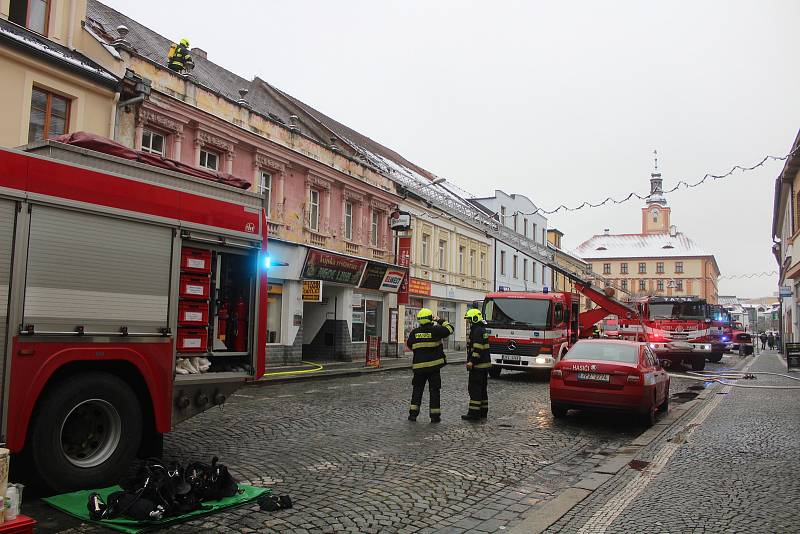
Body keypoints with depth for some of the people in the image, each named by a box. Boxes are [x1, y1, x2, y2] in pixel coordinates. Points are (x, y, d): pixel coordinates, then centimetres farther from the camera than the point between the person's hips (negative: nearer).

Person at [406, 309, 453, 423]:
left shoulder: (414, 332, 0)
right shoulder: (435, 330, -9)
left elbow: (409, 345, 13)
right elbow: (449, 329, 3)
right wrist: (440, 321, 14)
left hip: (418, 366, 2)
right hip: (433, 366, -2)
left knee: (417, 389, 13)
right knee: (434, 390, 6)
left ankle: (413, 413, 11)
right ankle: (435, 415, 7)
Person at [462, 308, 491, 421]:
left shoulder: (478, 331, -16)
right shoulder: (482, 330, 18)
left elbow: (478, 349, -23)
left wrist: (471, 361, -25)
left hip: (477, 365, -11)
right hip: (484, 364, 11)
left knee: (474, 389, -8)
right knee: (482, 389, 14)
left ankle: (474, 413, -7)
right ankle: (483, 412, 20)